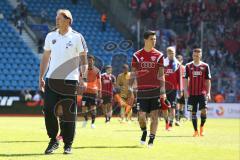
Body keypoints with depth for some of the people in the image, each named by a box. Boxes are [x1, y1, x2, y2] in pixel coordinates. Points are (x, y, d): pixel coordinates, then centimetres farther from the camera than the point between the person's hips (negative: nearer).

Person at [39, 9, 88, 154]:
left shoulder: (77, 37, -3)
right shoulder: (51, 36, 9)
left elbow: (83, 59, -2)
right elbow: (45, 58, 16)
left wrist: (83, 77, -12)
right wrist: (41, 77, 12)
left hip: (70, 81, -3)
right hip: (52, 79, 3)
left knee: (69, 114, 1)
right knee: (48, 111, -5)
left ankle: (68, 144, 12)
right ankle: (53, 140, 10)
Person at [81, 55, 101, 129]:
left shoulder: (97, 71, 1)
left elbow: (99, 82, 3)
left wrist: (99, 91, -3)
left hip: (94, 91, -1)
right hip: (85, 91, 1)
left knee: (93, 107, -2)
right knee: (84, 107, -1)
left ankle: (93, 123, 7)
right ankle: (85, 119, 24)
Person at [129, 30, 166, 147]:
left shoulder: (159, 55, 4)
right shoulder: (137, 55, 4)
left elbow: (161, 75, 4)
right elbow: (133, 74, 6)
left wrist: (163, 91, -2)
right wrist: (130, 89, -2)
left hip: (155, 90, 0)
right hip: (141, 91, 0)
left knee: (154, 115, -1)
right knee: (141, 115, -1)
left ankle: (151, 138, 7)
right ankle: (144, 132, 27)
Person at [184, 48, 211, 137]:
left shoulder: (205, 66, 4)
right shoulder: (188, 66, 4)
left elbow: (208, 80, 6)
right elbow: (185, 79, 4)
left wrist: (208, 92, 0)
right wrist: (185, 91, -5)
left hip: (202, 93, -1)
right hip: (192, 93, 1)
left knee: (203, 110, -14)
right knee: (193, 112, 2)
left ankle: (201, 127, 8)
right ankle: (196, 131, 11)